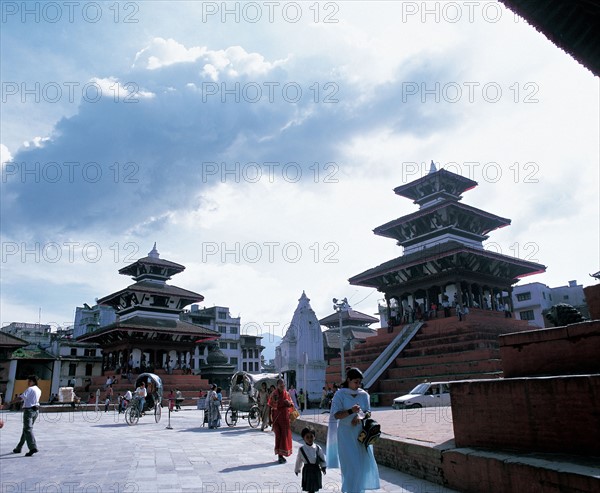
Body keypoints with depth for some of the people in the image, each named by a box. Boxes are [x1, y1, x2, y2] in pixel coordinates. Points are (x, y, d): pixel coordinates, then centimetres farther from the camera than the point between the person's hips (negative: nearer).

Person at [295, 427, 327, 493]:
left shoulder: (318, 448, -6)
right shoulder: (302, 449, -7)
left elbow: (322, 459, 3)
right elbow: (298, 460, 5)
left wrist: (323, 467, -6)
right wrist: (297, 469, 15)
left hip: (316, 470, 1)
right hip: (307, 470, -1)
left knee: (314, 487, 12)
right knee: (308, 487, 2)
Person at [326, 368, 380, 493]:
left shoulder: (364, 394, 5)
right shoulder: (340, 394, -6)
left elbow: (368, 412, 5)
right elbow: (336, 415, -10)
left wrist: (360, 416, -17)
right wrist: (350, 411, -26)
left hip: (361, 433, 4)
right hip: (346, 434, -4)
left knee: (364, 462, 4)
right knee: (351, 465, -6)